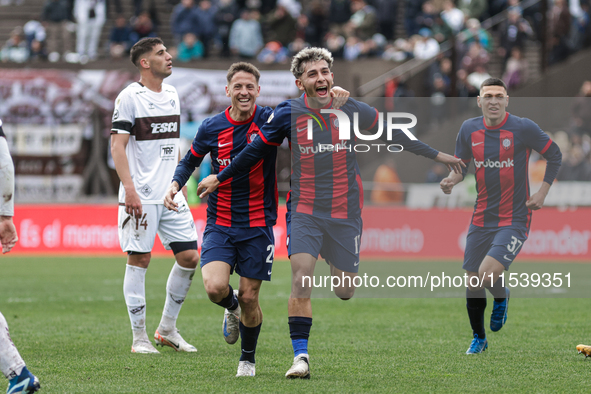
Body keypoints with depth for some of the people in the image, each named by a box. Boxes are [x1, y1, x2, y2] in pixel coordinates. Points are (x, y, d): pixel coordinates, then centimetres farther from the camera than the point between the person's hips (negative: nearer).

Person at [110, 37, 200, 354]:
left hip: (172, 196, 7)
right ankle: (139, 337, 4)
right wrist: (130, 190, -19)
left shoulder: (172, 95, 14)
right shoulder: (130, 97, -7)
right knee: (139, 260, -3)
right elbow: (117, 146, -11)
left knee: (189, 257, 2)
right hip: (141, 196, -7)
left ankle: (167, 329, 15)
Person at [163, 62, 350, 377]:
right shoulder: (211, 128, 0)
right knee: (215, 287, -19)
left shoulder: (270, 120, -5)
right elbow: (190, 161, 17)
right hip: (220, 224, 1)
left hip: (258, 226, -1)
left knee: (249, 298, 1)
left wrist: (330, 94, -31)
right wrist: (175, 183, -2)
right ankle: (232, 308, 19)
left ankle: (248, 358, 27)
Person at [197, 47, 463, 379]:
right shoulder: (288, 114, -5)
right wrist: (219, 178, 13)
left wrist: (438, 155, 13)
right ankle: (301, 356, -10)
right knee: (301, 282, -18)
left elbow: (396, 135, 9)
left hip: (345, 212, 1)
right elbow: (256, 150, 8)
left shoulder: (352, 111, -3)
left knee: (345, 292, 5)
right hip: (304, 211, -1)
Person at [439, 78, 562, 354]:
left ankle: (501, 297, 16)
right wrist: (452, 180, -9)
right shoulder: (469, 129, 1)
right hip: (481, 219, 4)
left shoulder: (523, 128, -11)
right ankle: (478, 339, 29)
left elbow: (555, 156, 2)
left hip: (514, 219, -4)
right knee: (472, 284, 5)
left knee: (487, 276, -21)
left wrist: (542, 192, -3)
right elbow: (461, 165, 13)